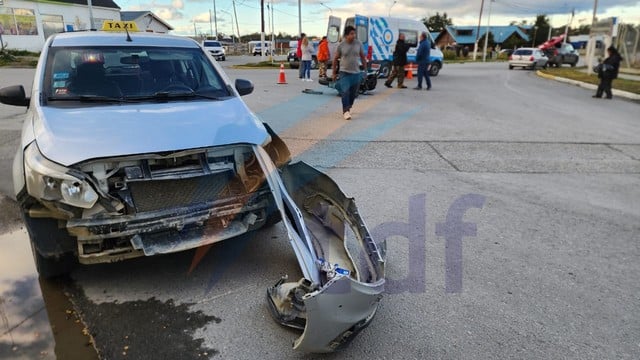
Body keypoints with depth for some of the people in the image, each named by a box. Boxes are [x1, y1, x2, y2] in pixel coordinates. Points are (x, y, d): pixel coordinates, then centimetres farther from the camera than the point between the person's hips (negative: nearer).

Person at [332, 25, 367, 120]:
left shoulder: (358, 44, -1)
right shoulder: (341, 45, -7)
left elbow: (362, 57, 10)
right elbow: (335, 59, 2)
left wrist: (365, 69, 9)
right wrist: (334, 73, 4)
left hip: (356, 73, 3)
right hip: (344, 73, -3)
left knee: (353, 93, 12)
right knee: (345, 92, -17)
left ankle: (348, 108, 34)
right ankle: (345, 111, -11)